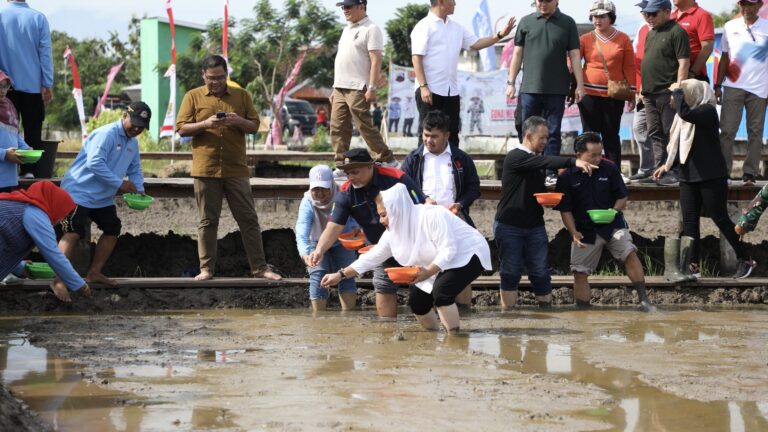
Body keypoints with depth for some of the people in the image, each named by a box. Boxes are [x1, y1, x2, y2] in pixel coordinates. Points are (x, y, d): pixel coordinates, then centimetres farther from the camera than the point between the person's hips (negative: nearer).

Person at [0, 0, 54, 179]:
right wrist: (48, 85, 0)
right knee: (33, 131, 7)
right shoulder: (38, 18, -6)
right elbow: (45, 53, -5)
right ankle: (30, 170, 4)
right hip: (33, 85, 0)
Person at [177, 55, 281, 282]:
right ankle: (206, 269, 9)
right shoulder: (193, 97, 5)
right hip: (205, 169, -1)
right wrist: (206, 124, -16)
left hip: (236, 169, 1)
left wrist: (239, 121, -12)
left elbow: (254, 126, 9)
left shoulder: (241, 95, 9)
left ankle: (259, 267, 6)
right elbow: (182, 129, 0)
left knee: (249, 219, 2)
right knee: (207, 221, 4)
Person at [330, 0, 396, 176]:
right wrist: (335, 88, 19)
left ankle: (388, 161, 0)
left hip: (358, 89, -8)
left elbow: (376, 60, -15)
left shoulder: (371, 29, -7)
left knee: (365, 127, -9)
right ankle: (340, 167, 6)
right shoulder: (347, 30, 20)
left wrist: (372, 88, -22)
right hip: (340, 89, 8)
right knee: (338, 129, 3)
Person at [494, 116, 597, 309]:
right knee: (510, 272, 0)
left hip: (534, 226, 6)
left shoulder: (537, 160, 12)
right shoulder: (515, 157, -12)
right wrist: (574, 162, -40)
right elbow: (546, 162, -29)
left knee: (540, 273, 1)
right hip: (509, 226, -6)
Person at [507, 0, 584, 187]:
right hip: (530, 88, 1)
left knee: (553, 133, 2)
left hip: (556, 89, -1)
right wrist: (511, 82, 6)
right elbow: (518, 54, 10)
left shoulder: (567, 23, 4)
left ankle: (551, 173, 6)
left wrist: (580, 85, -3)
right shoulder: (526, 22, 7)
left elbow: (574, 55, 2)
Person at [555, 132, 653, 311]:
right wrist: (573, 233, -16)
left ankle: (643, 299, -18)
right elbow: (565, 210, -3)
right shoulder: (566, 177, -8)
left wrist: (614, 210, -17)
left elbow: (623, 197, 3)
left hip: (612, 225, -1)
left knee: (629, 253, -21)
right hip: (585, 230, 1)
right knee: (580, 272, 2)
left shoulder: (609, 169, -5)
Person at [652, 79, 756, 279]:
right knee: (689, 222, 1)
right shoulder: (686, 116, 12)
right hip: (688, 177, 8)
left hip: (712, 178, -8)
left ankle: (745, 260, 10)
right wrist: (668, 165, 11)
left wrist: (677, 90, -18)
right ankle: (690, 267, 0)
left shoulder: (708, 111, -13)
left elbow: (684, 112, -32)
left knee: (720, 219, -3)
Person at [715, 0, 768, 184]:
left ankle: (750, 173, 7)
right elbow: (725, 58, 13)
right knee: (727, 131, -3)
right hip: (733, 86, 1)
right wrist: (718, 85, 9)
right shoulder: (730, 27, 9)